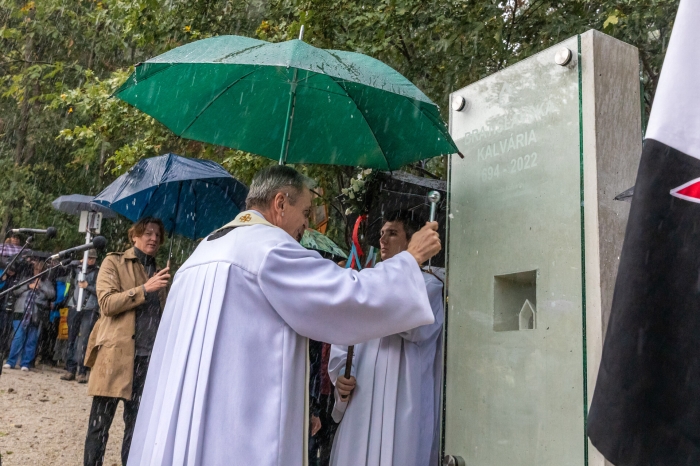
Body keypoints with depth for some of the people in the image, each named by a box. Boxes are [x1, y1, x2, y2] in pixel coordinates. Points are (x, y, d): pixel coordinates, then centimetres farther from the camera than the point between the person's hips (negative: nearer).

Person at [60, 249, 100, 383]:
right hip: (74, 307, 4)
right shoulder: (77, 269, 12)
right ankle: (70, 370, 12)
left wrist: (87, 286, -13)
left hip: (90, 310, -4)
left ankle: (82, 372, -7)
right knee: (71, 339, 6)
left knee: (83, 340, -8)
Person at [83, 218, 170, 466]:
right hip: (117, 352, -5)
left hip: (147, 355, 5)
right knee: (100, 421, 0)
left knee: (137, 422, 7)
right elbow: (106, 303, -9)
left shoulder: (157, 271, 19)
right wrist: (144, 289, -17)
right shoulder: (115, 262, 3)